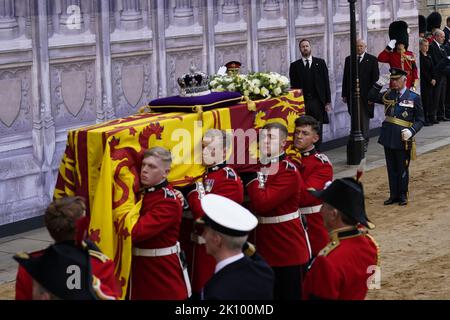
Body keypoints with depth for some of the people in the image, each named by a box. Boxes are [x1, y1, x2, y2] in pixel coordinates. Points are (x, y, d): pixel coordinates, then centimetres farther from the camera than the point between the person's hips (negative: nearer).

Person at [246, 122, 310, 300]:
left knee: (290, 293, 2)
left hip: (288, 247, -7)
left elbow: (262, 204, -24)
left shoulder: (290, 172, -16)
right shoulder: (258, 166, 8)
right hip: (264, 245, 7)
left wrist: (253, 177, -17)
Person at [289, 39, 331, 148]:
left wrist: (328, 102, 0)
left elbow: (326, 82, 7)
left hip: (317, 102, 1)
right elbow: (293, 85, 6)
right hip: (302, 103, 0)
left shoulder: (320, 63, 10)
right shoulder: (295, 65, 9)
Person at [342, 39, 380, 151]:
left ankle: (364, 143, 8)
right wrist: (344, 94, 6)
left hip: (365, 95, -3)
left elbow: (375, 78, -2)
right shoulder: (349, 59, 10)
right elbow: (345, 78, 11)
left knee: (365, 120, 2)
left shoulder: (372, 60, 1)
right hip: (352, 95, 3)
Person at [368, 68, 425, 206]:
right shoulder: (388, 95, 7)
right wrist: (379, 84, -1)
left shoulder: (414, 97, -4)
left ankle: (402, 195, 19)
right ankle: (394, 195, 20)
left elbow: (420, 120, -3)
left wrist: (411, 131, -20)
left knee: (402, 169, 6)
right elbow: (371, 97, 14)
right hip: (388, 138, 4)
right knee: (391, 169, 11)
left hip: (402, 140, -4)